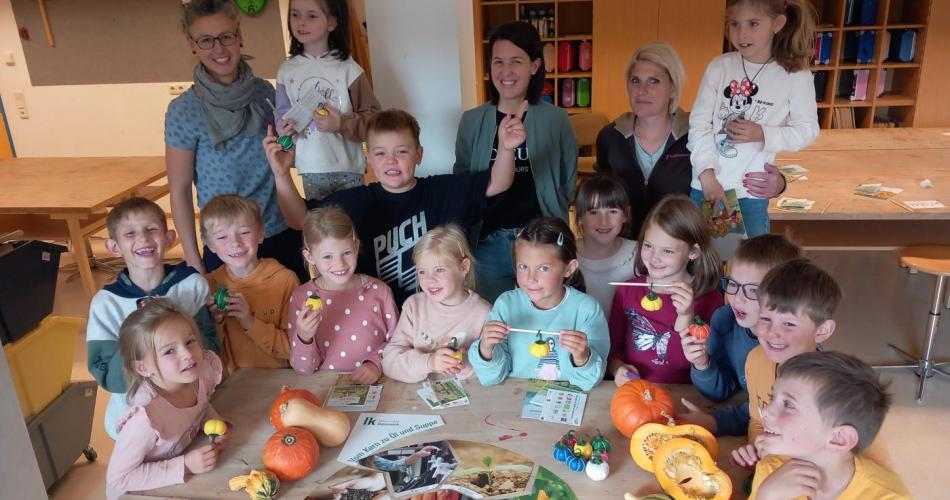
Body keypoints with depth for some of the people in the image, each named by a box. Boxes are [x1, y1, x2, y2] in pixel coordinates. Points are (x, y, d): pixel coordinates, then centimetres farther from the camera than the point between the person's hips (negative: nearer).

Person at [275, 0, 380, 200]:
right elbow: (282, 113, 10)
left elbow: (372, 117, -6)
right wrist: (284, 127, -11)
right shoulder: (287, 70, 0)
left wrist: (342, 125, -20)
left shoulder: (348, 68, -9)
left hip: (348, 166, -2)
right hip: (310, 168, 3)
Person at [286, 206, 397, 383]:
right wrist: (304, 338, -18)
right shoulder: (301, 298, -2)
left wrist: (376, 363, -9)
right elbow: (303, 369, -1)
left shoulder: (378, 290, -1)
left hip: (375, 384, 1)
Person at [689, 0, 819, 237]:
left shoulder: (797, 76, -4)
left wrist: (762, 134, -16)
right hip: (704, 184, 2)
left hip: (752, 192, -1)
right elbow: (699, 122, -5)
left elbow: (807, 129, 1)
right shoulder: (719, 66, -3)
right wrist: (707, 173, -14)